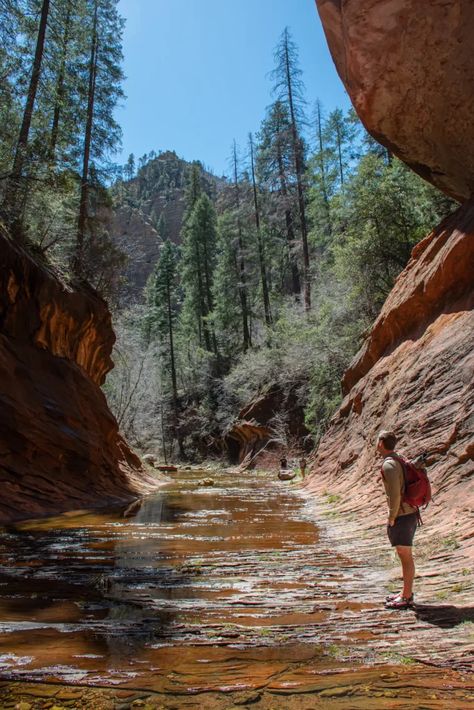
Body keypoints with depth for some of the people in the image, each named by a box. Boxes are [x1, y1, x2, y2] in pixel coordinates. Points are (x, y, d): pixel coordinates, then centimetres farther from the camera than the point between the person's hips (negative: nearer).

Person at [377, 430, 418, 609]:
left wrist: (391, 518, -13)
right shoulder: (399, 461, 11)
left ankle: (406, 598, 9)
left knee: (406, 556, 0)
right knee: (404, 555, 16)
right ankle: (406, 593, 26)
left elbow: (395, 495, -24)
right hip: (410, 513, 9)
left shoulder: (389, 465, -18)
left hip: (402, 516, -9)